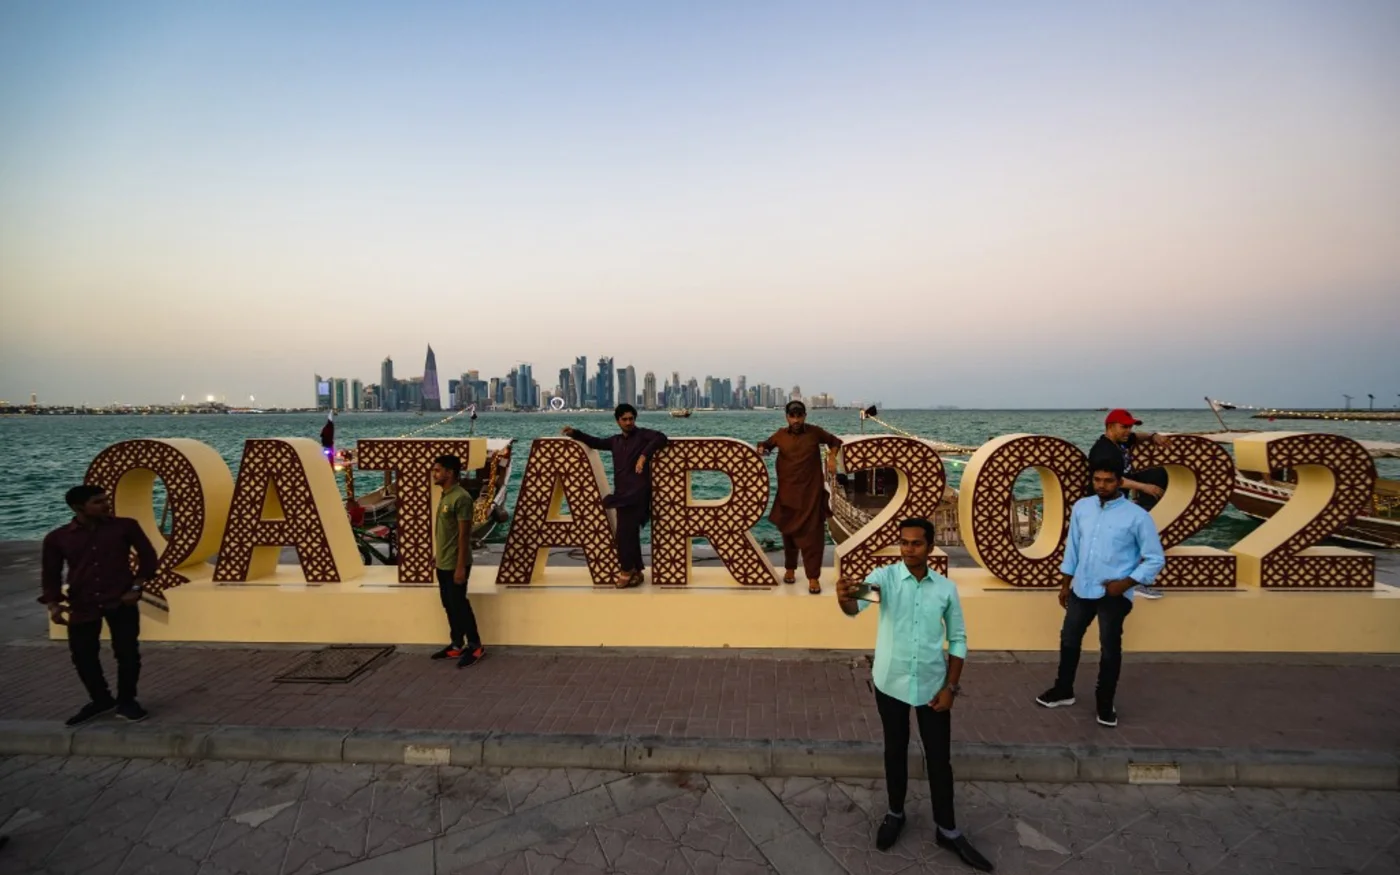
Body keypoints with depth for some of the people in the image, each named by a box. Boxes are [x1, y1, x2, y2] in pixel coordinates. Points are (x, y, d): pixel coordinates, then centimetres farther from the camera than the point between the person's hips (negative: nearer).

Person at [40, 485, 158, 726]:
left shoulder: (125, 526, -2)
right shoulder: (57, 538, 1)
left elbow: (147, 556, 3)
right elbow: (51, 573, 7)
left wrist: (137, 587, -4)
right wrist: (53, 604, -5)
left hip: (122, 601, -2)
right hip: (81, 605, 2)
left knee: (127, 652, -1)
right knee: (83, 655, 6)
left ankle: (127, 701, 17)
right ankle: (100, 700, 28)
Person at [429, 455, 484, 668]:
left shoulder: (461, 498, -18)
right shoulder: (445, 496, 11)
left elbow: (464, 534, -20)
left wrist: (461, 566, -21)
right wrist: (437, 556, 19)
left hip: (454, 565, -9)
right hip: (442, 564, 9)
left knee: (459, 606, -2)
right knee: (449, 606, 15)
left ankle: (475, 647, 9)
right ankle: (456, 646, 25)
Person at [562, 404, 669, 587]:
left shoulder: (642, 434, -1)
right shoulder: (616, 441, 18)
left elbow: (661, 438, -16)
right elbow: (596, 442, 25)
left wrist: (644, 456, -26)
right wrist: (575, 433, 14)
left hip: (637, 492, -7)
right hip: (622, 493, 7)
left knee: (624, 532, -11)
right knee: (630, 533, 10)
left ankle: (628, 570, 2)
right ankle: (636, 571, 17)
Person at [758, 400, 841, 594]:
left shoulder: (815, 432, -1)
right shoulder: (780, 435, 2)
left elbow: (835, 441, 15)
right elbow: (766, 444, 20)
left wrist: (831, 457, -2)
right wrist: (762, 448, -3)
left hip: (811, 492, -2)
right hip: (788, 492, 2)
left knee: (812, 534, -4)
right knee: (789, 531, 12)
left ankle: (813, 577, -1)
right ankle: (790, 568, 30)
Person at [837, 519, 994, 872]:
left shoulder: (946, 588, -4)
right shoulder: (884, 576, -13)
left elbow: (958, 639, 3)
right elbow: (858, 604, -33)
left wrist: (950, 686, -3)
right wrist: (845, 598, -57)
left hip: (932, 685, 1)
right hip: (891, 683, -1)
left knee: (939, 757, 10)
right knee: (895, 751, 15)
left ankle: (947, 830, 28)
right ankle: (895, 814, 37)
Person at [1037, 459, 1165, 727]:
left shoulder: (1137, 516, -12)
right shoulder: (1081, 507, 1)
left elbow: (1156, 558, -7)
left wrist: (1126, 583, -16)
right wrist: (1065, 584, 13)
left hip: (1114, 594, -5)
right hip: (1081, 588, 5)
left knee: (1110, 649, 7)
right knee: (1069, 640, 16)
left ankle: (1104, 703, 25)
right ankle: (1063, 691, 35)